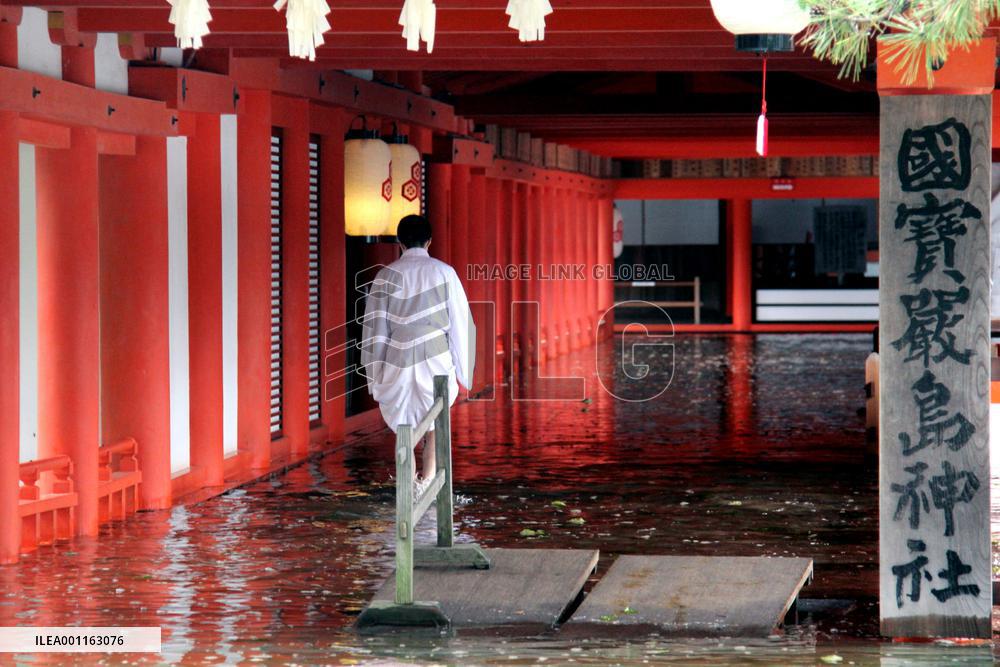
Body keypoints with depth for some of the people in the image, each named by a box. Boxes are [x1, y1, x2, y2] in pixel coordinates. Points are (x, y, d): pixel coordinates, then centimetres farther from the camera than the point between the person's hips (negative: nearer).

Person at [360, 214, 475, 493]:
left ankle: (410, 487, 7)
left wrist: (375, 373, 9)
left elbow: (375, 326, 2)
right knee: (435, 424, 12)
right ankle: (428, 480, -2)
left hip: (398, 361, 0)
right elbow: (459, 321, 2)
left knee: (405, 425, 12)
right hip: (437, 360, 0)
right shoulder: (444, 272, 0)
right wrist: (461, 367, 10)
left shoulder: (386, 275, 1)